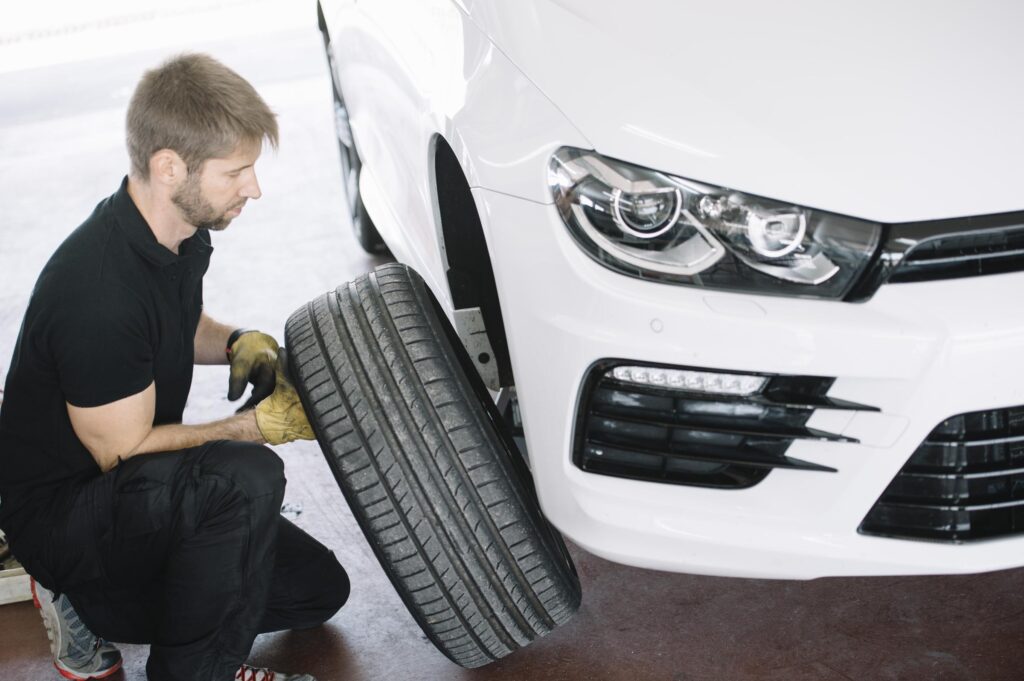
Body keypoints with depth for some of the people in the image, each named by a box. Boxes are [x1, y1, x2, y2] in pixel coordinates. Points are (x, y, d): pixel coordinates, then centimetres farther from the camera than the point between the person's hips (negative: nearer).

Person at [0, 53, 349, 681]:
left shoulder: (185, 233, -3)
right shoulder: (100, 292, -32)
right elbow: (124, 453, -23)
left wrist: (241, 344, -3)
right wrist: (261, 424, -20)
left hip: (141, 489, 10)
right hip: (59, 510, -9)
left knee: (319, 589, 8)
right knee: (245, 477, -36)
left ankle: (88, 606, 14)